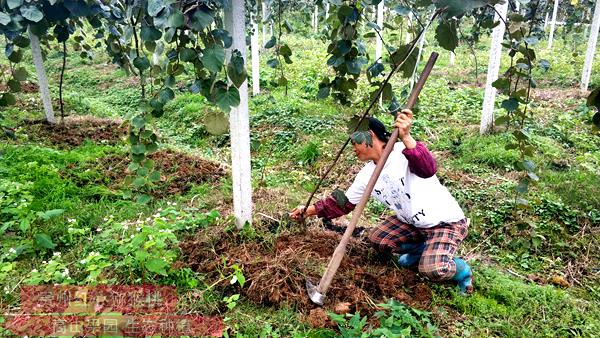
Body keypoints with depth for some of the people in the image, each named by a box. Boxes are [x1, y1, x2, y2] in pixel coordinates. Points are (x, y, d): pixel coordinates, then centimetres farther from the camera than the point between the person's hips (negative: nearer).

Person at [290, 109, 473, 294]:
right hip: (412, 222, 8)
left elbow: (428, 169, -45)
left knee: (433, 270, -26)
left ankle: (461, 270, 8)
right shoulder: (367, 174, -1)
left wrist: (406, 138, -60)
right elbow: (343, 202, 5)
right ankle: (422, 248, 20)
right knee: (377, 239, -1)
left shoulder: (404, 152, -24)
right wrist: (309, 210, 0)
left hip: (447, 221, -8)